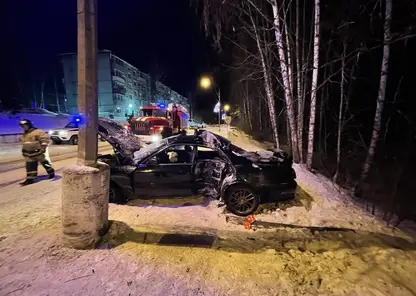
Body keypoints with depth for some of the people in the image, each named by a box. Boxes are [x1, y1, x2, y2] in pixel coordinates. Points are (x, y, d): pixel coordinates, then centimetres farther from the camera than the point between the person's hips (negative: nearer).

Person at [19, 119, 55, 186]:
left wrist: (43, 147, -25)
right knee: (30, 167, 5)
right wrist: (24, 151, 25)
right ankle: (30, 179, 9)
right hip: (29, 154, 7)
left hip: (38, 152, -7)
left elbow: (45, 138, -21)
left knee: (45, 163, 7)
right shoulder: (24, 134, 12)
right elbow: (23, 142, 27)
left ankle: (51, 173, 26)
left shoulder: (37, 131, -16)